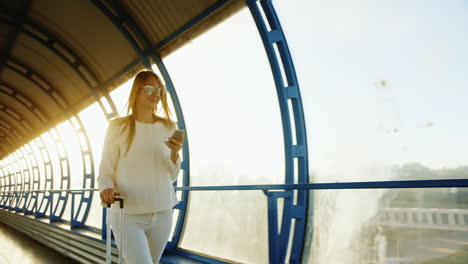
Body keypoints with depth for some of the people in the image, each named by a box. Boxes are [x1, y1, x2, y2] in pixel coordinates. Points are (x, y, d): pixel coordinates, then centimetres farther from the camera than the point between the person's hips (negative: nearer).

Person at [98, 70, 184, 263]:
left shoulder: (169, 128, 5)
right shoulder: (118, 126, -5)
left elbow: (172, 175, 7)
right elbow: (105, 172, -2)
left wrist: (175, 153, -12)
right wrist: (107, 189, -23)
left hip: (162, 214, 4)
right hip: (128, 214, -4)